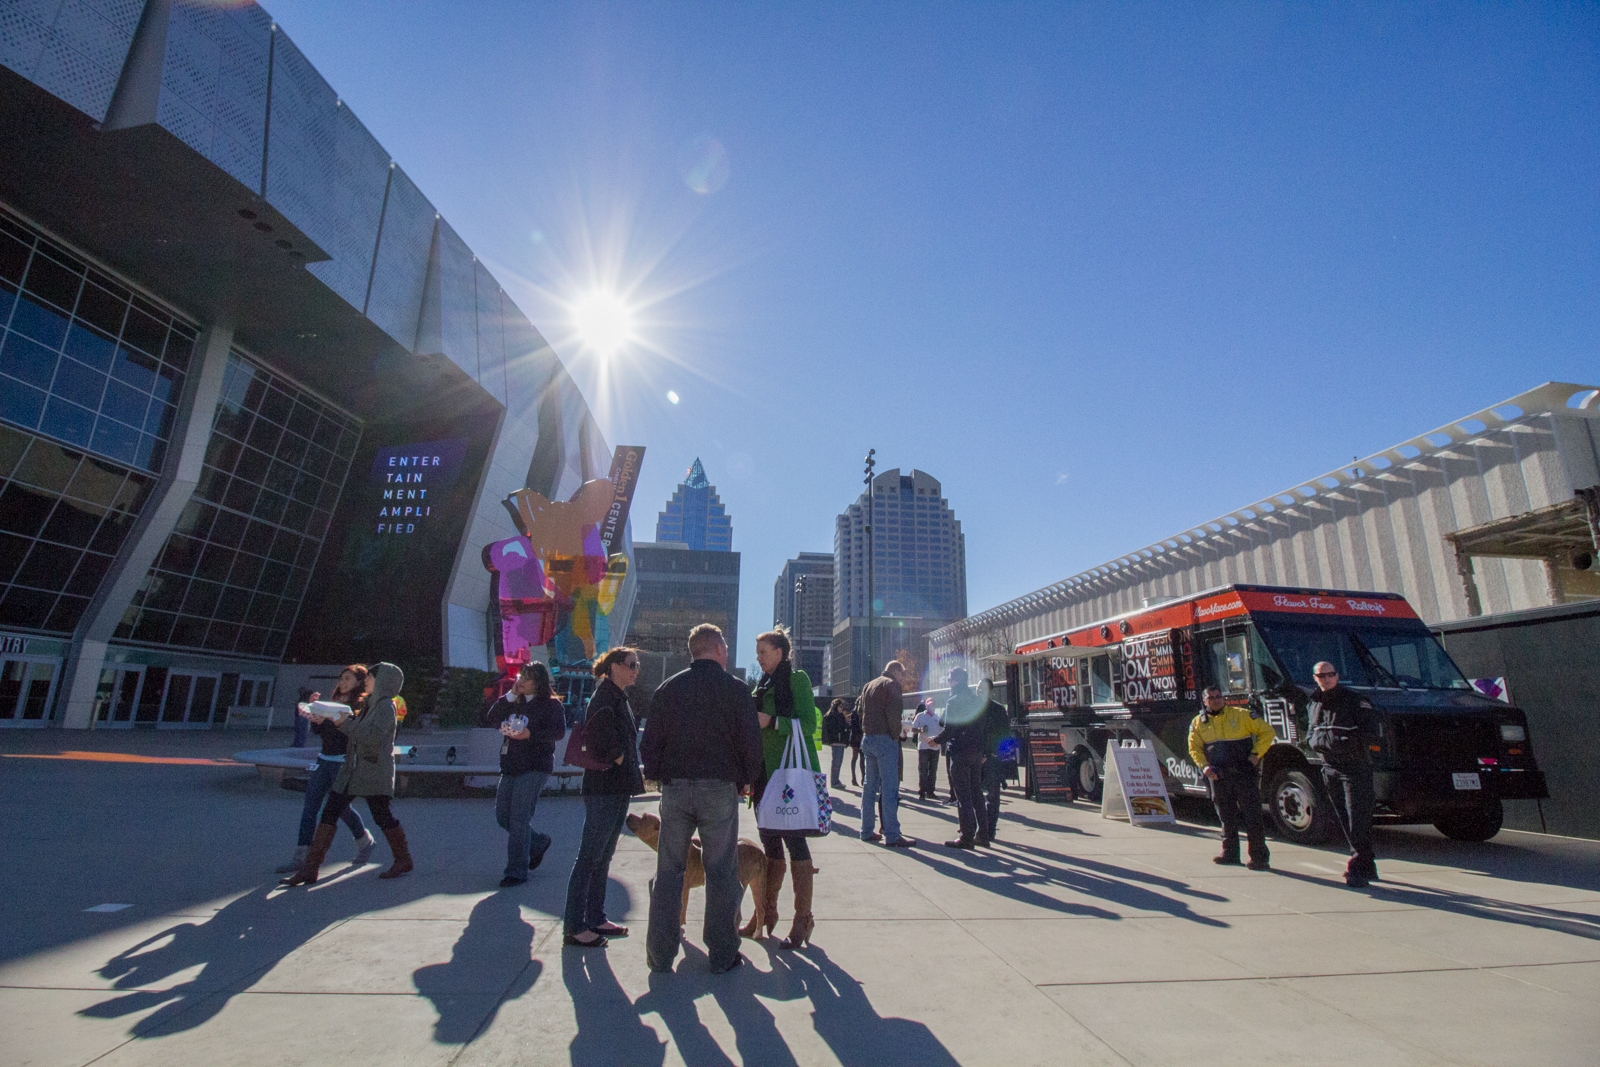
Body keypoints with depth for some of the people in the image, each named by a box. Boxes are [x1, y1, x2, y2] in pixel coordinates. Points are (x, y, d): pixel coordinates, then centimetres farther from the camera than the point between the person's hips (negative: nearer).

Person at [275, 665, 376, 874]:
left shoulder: (361, 704, -8)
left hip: (343, 761, -7)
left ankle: (365, 841, 26)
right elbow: (316, 730, 13)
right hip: (324, 759, 7)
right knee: (310, 805, 0)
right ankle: (301, 856, 4)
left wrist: (326, 719, -33)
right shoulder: (334, 702, 15)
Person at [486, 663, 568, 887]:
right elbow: (492, 718, 5)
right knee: (502, 815, 10)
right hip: (510, 767, 7)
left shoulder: (551, 704, -5)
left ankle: (517, 871, 4)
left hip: (535, 767, -7)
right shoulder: (516, 702, 15)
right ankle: (539, 842, 32)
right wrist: (510, 695, -2)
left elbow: (559, 731, -16)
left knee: (519, 818, -8)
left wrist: (530, 734, -26)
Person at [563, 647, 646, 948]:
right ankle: (573, 927, 6)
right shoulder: (606, 695, -14)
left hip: (618, 788, 10)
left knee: (603, 856, 15)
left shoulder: (619, 697, 17)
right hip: (604, 789, -10)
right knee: (589, 857, -2)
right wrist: (615, 754, -20)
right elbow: (599, 722, -33)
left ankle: (595, 919, 25)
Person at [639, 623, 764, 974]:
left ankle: (660, 954, 19)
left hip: (675, 788, 3)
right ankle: (722, 955, 14)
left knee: (669, 870, 12)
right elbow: (751, 740, -5)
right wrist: (746, 780, 9)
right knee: (721, 872, 7)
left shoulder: (668, 688, 5)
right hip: (719, 788, -3)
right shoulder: (735, 689, -5)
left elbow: (649, 741, 6)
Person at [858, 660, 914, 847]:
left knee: (869, 786, 12)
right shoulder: (892, 684, -6)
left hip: (867, 739, 8)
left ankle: (867, 830, 16)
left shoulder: (868, 686, 19)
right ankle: (892, 835, -6)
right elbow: (893, 712, -16)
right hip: (885, 739, -8)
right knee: (889, 789, -6)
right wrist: (896, 734, -7)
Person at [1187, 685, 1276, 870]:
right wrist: (1204, 766, -2)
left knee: (1252, 817, -4)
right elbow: (1195, 749, 14)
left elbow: (1267, 732, 0)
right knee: (1227, 818, 12)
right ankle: (1230, 853, 23)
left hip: (1244, 774, -3)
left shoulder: (1241, 715, -3)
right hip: (1219, 778, 3)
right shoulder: (1198, 723, 7)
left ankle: (1259, 857, 4)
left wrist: (1256, 754, -7)